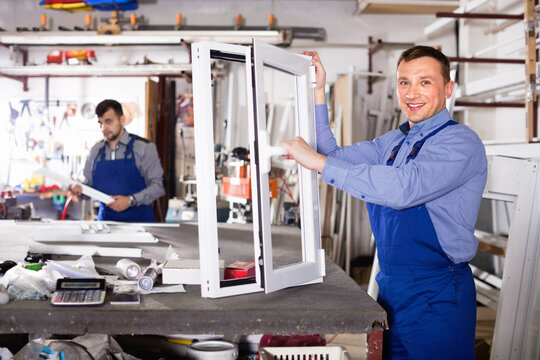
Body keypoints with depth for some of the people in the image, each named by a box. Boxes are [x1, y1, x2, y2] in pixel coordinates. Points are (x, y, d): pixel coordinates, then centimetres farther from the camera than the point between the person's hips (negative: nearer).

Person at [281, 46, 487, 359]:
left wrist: (319, 162, -27)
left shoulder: (461, 142, -14)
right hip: (390, 284, 7)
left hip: (436, 297, -7)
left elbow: (403, 187, -30)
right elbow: (336, 157, 8)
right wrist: (318, 93, 2)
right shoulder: (394, 142, 12)